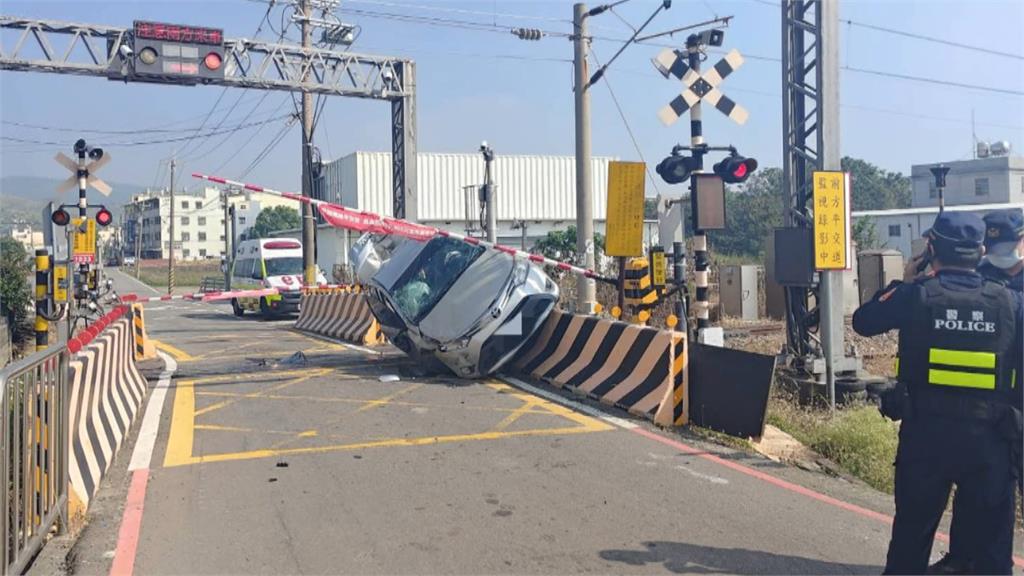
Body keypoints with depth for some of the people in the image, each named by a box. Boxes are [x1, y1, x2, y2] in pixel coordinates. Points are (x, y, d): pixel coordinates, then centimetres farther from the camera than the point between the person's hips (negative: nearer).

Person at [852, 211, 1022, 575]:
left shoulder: (916, 294, -9)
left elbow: (863, 321, 5)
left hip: (926, 433, -1)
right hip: (989, 437, 1)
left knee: (911, 532, 15)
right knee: (992, 538, 13)